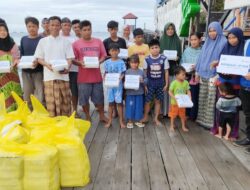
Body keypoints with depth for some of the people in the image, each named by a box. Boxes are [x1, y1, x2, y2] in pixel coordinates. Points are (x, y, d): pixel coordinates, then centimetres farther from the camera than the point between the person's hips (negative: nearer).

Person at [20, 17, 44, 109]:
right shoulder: (23, 39, 11)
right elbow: (21, 54, 14)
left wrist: (38, 61, -25)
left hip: (39, 71, -4)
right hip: (26, 71, 4)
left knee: (40, 96, -4)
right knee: (27, 96, 11)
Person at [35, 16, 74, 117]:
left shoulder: (66, 41, 6)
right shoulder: (43, 41, 7)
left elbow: (69, 58, 3)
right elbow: (39, 58, 7)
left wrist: (67, 68, -18)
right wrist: (47, 65, -14)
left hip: (63, 75, 0)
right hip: (49, 76, 0)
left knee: (65, 101, 4)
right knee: (51, 102, 2)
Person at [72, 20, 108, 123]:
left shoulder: (98, 42, 4)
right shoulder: (76, 44, -2)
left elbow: (103, 56, 8)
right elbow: (73, 59, 0)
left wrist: (99, 62, -12)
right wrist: (80, 63, -19)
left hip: (97, 75, 2)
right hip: (83, 77, -1)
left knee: (99, 97, 11)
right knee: (84, 99, 7)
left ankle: (102, 116, 28)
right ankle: (87, 117, 24)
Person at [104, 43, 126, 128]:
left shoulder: (121, 62, -3)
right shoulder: (107, 62, 2)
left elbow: (123, 73, -2)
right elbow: (106, 73, 7)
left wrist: (121, 77, -22)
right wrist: (105, 78, -12)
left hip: (118, 84, -1)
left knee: (119, 102, 2)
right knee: (111, 102, 9)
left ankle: (121, 121, 14)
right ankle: (110, 121, 20)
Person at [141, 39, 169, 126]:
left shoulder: (164, 58, -7)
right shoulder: (147, 59, -7)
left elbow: (166, 72, -1)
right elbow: (145, 72, 0)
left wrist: (166, 84, -1)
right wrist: (144, 84, -1)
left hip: (160, 84, 1)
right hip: (150, 84, 0)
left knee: (158, 101, 9)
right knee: (147, 101, 6)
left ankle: (156, 118, 23)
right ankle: (145, 117, 25)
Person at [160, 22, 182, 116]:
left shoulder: (177, 41, 7)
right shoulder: (161, 40, 5)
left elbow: (180, 55, 10)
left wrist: (177, 58, -11)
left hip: (173, 68, 1)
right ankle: (162, 111, 8)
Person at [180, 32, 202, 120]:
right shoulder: (187, 50, 8)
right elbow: (182, 63, 10)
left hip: (196, 77, -3)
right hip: (186, 76, 3)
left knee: (194, 97, 3)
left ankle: (193, 116, 18)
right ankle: (185, 114, 23)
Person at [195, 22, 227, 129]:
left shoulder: (223, 43, -5)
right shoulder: (207, 42, 14)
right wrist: (197, 73, 12)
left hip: (214, 75, -6)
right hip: (203, 74, 6)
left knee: (211, 100, -3)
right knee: (202, 98, 10)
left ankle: (210, 122, 7)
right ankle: (202, 119, 21)